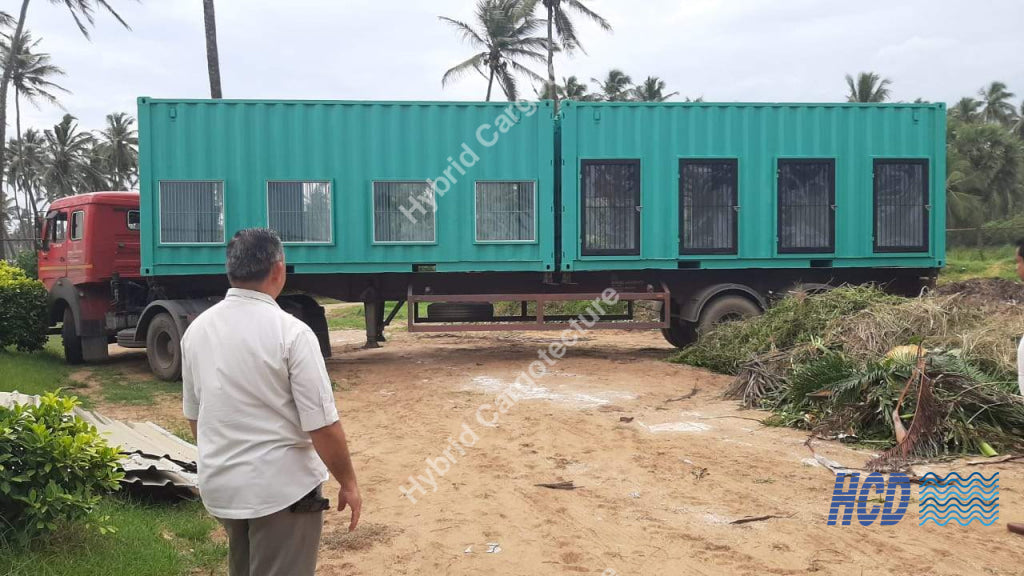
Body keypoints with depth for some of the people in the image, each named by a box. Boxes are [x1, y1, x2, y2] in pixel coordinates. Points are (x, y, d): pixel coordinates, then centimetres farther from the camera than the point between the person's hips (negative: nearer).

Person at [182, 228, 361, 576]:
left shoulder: (197, 329, 1)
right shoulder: (290, 332, -18)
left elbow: (193, 415, 12)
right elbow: (323, 427, -18)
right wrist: (348, 483, -4)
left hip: (219, 486, 6)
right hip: (282, 488, -6)